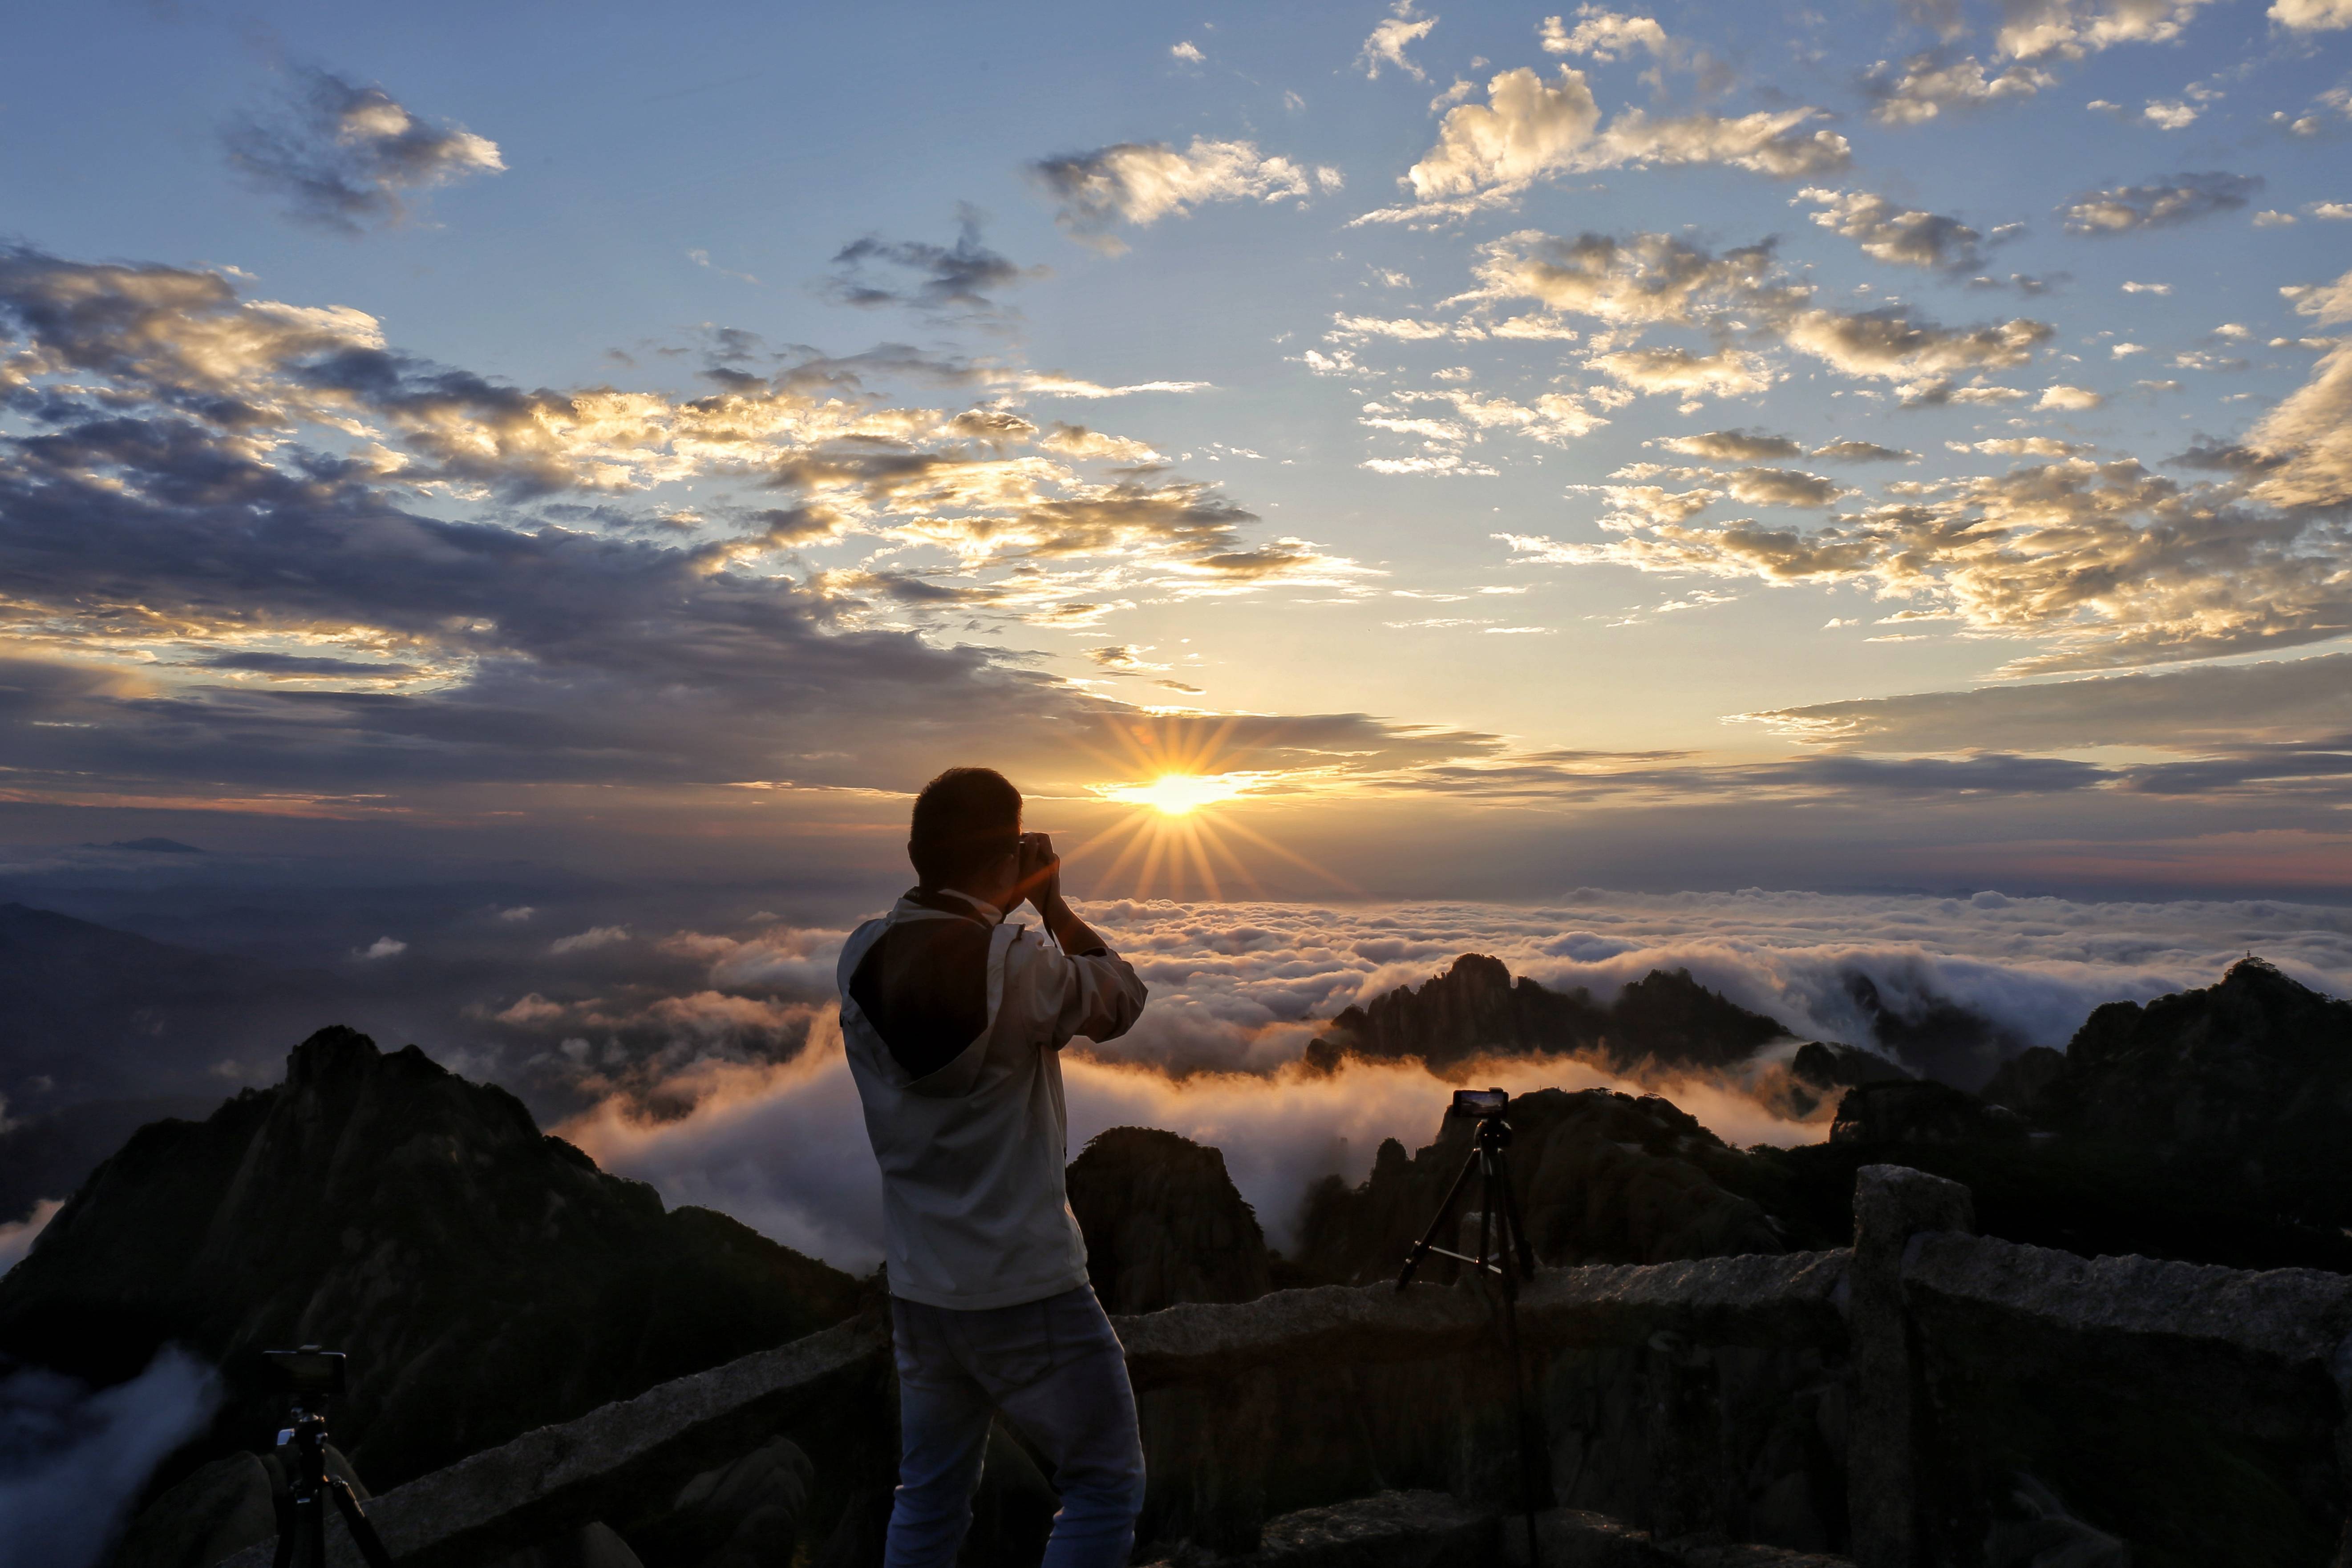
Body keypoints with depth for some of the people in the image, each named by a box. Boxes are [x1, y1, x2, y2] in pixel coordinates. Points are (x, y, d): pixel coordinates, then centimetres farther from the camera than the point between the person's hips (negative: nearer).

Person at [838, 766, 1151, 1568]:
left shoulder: (862, 958, -2)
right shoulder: (1019, 960, -22)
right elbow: (1120, 1000, -4)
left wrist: (992, 913, 9)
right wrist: (1052, 902, 4)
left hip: (918, 1285, 7)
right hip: (1027, 1288, -7)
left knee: (928, 1503, 21)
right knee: (1108, 1485, 11)